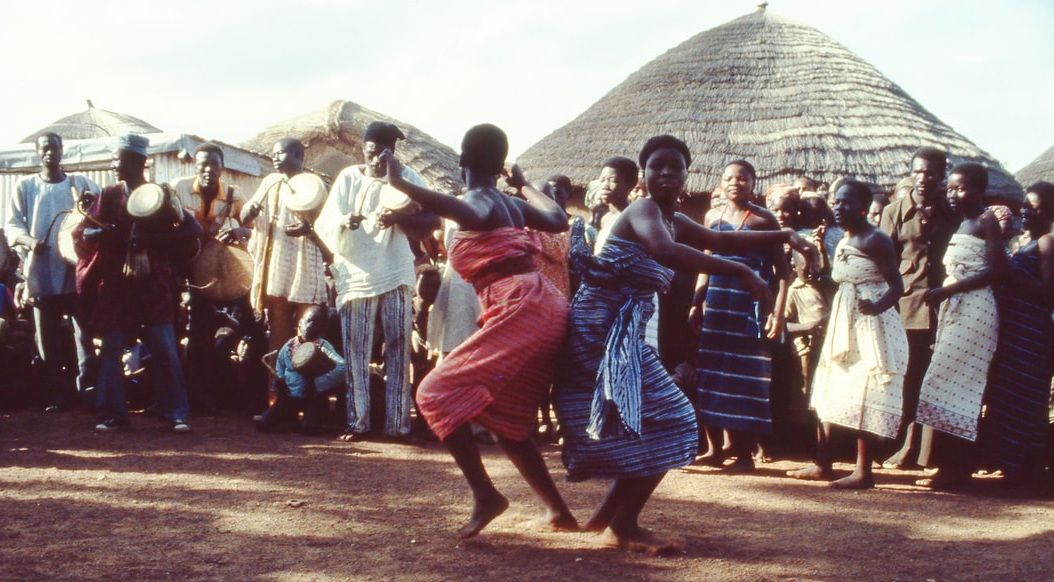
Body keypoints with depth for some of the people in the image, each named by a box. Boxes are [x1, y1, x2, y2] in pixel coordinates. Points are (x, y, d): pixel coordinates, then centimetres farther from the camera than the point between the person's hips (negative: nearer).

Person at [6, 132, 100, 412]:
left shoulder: (81, 184, 8)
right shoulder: (25, 186, 7)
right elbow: (12, 225, 3)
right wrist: (28, 240, -18)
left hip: (77, 270, 0)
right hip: (42, 273, 1)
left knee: (85, 332, -1)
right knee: (48, 337, 3)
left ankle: (87, 389, 7)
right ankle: (59, 394, 9)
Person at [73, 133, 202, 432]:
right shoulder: (109, 196, 8)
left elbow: (194, 229, -7)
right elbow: (82, 232, 2)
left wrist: (153, 239, -17)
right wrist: (101, 233, -20)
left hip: (153, 286, -2)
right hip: (115, 285, 2)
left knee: (165, 350, -5)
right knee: (111, 349, 2)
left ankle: (176, 414, 2)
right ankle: (111, 414, 11)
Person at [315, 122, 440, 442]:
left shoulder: (408, 179, 3)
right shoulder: (348, 178, 6)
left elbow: (432, 221, -6)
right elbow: (326, 225, -1)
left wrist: (399, 218, -24)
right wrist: (344, 222, -24)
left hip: (396, 276, -1)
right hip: (356, 275, 1)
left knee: (399, 352, 1)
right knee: (355, 352, 1)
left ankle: (399, 423, 6)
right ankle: (357, 422, 8)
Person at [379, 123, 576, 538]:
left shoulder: (480, 201, -5)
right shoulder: (511, 203, 17)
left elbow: (471, 214, -32)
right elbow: (559, 220, 34)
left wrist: (402, 184, -34)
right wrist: (525, 185, 46)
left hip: (519, 313, -9)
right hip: (547, 312, 9)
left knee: (437, 394, -5)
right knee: (506, 419, 20)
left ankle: (484, 494, -14)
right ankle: (558, 511, 21)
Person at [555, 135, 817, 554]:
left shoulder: (675, 221, 17)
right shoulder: (643, 210, -13)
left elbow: (721, 240, 28)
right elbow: (664, 250, -35)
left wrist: (785, 237, 18)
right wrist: (741, 272, -38)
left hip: (621, 332, 10)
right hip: (603, 329, -10)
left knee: (648, 426, 14)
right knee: (664, 423, -8)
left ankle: (608, 515, 22)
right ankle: (622, 526, 0)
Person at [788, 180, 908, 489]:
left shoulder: (876, 240, -12)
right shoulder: (842, 242, 15)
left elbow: (897, 286, -19)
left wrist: (877, 306, -35)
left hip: (870, 326, -9)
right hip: (843, 325, 9)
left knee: (863, 398, -8)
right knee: (829, 394, 11)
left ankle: (864, 471, -3)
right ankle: (822, 465, 18)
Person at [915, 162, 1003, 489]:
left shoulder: (986, 220, -5)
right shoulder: (958, 225, 19)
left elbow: (994, 269, -14)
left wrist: (948, 289, -17)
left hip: (974, 309, -8)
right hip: (952, 310, 8)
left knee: (951, 383, -11)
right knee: (954, 386, 5)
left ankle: (955, 466, -8)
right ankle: (953, 464, 7)